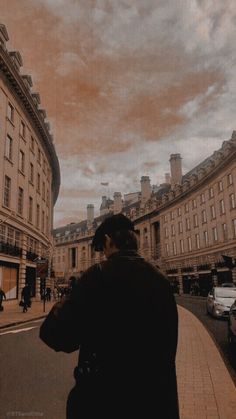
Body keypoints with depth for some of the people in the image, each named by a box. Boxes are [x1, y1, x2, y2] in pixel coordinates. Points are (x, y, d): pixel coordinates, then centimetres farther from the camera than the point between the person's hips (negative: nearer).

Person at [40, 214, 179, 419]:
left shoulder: (100, 275, -19)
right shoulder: (161, 281, -2)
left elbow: (55, 335, -21)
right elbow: (168, 344, 7)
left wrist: (61, 307, 0)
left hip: (104, 396, -4)